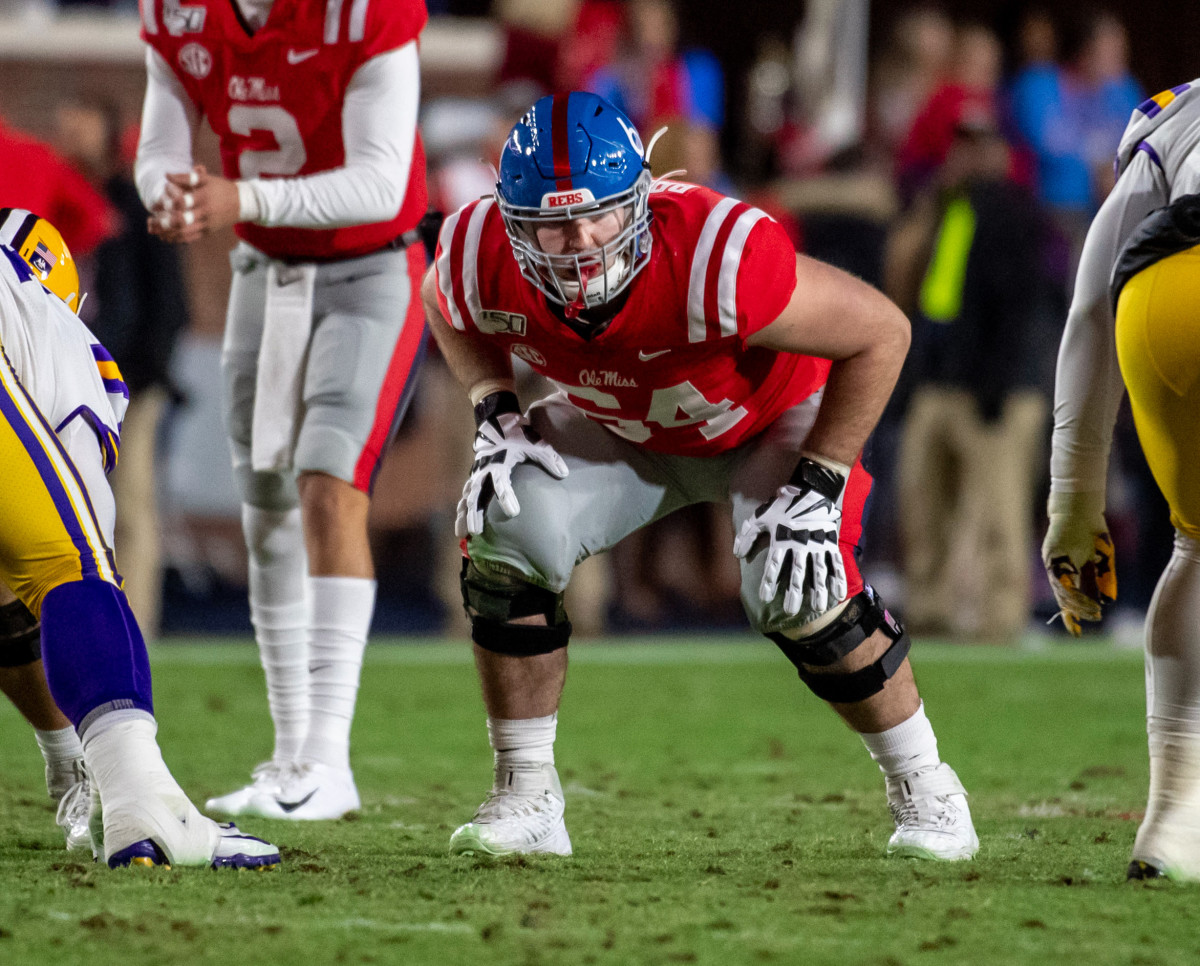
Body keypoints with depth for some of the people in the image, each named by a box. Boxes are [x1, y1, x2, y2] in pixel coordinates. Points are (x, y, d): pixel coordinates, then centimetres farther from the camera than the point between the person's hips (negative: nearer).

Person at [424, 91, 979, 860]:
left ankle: (922, 788, 2)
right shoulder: (484, 260, -30)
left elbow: (880, 332, -29)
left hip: (771, 420, -4)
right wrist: (496, 415, -14)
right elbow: (450, 308, 0)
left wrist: (819, 489, -26)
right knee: (508, 537, -19)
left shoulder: (714, 257, -44)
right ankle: (526, 796, -3)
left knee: (801, 593, -24)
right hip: (620, 430, 4)